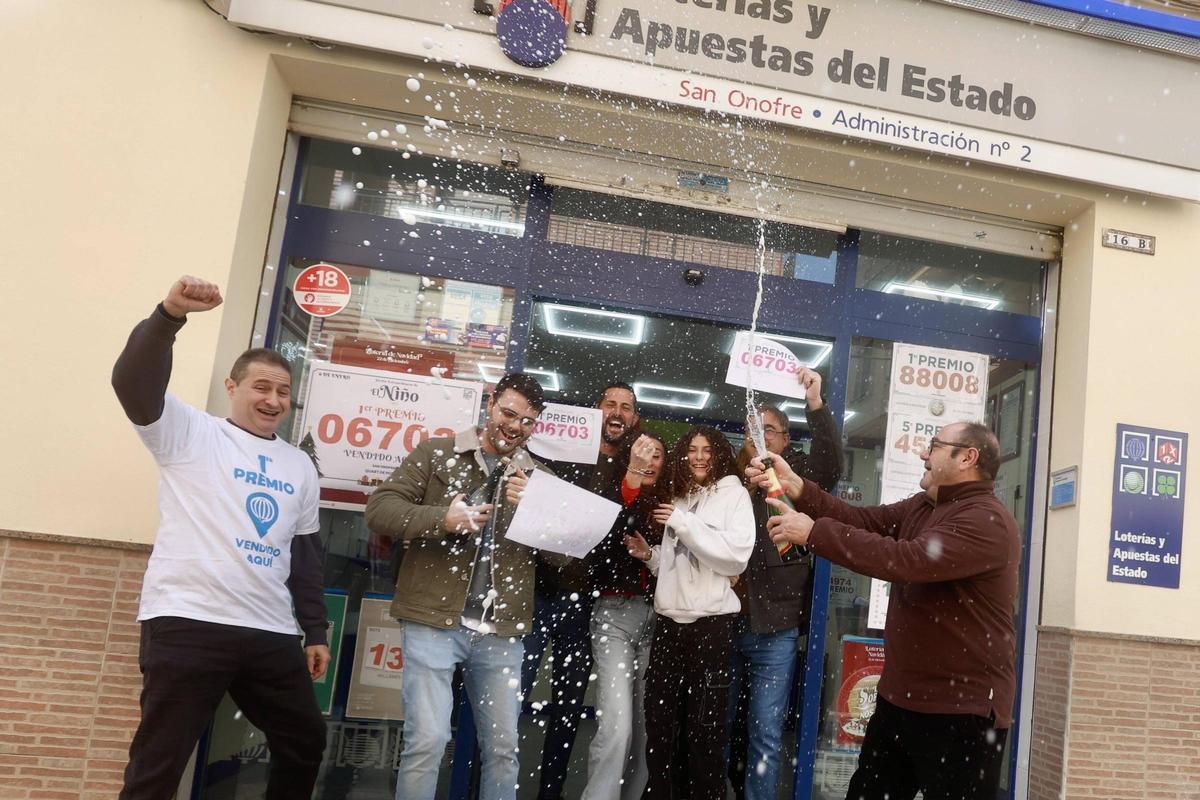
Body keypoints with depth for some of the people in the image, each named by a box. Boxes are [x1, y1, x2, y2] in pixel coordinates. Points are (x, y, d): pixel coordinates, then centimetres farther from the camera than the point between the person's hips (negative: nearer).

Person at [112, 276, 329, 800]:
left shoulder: (301, 467, 17)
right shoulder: (193, 434, 2)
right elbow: (134, 384, -17)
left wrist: (316, 631, 16)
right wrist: (170, 314, -32)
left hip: (273, 634, 6)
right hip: (187, 624, -5)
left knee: (306, 743, 14)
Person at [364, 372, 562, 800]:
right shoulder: (436, 453, 2)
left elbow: (563, 555, 6)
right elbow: (379, 508, -4)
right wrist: (442, 518, -19)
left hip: (501, 631, 3)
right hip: (434, 621, -3)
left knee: (503, 746, 11)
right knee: (427, 741, -5)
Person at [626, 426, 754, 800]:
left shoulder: (734, 493, -1)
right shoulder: (679, 497, 17)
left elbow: (737, 556, -14)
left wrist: (684, 523, -16)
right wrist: (649, 554, 6)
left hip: (711, 622, -6)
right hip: (670, 620, 6)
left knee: (704, 726, 2)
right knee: (659, 721, 11)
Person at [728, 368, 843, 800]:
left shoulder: (795, 477, -2)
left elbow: (830, 465, -22)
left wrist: (815, 405, -32)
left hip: (773, 626, -4)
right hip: (727, 622, 4)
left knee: (765, 732, 2)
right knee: (730, 725, 16)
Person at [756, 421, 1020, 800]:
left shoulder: (987, 522, -20)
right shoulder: (920, 508, 12)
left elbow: (906, 561, -30)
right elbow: (862, 520, 4)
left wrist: (814, 533, -27)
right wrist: (795, 486, -9)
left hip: (962, 711, -9)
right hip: (900, 698, 9)